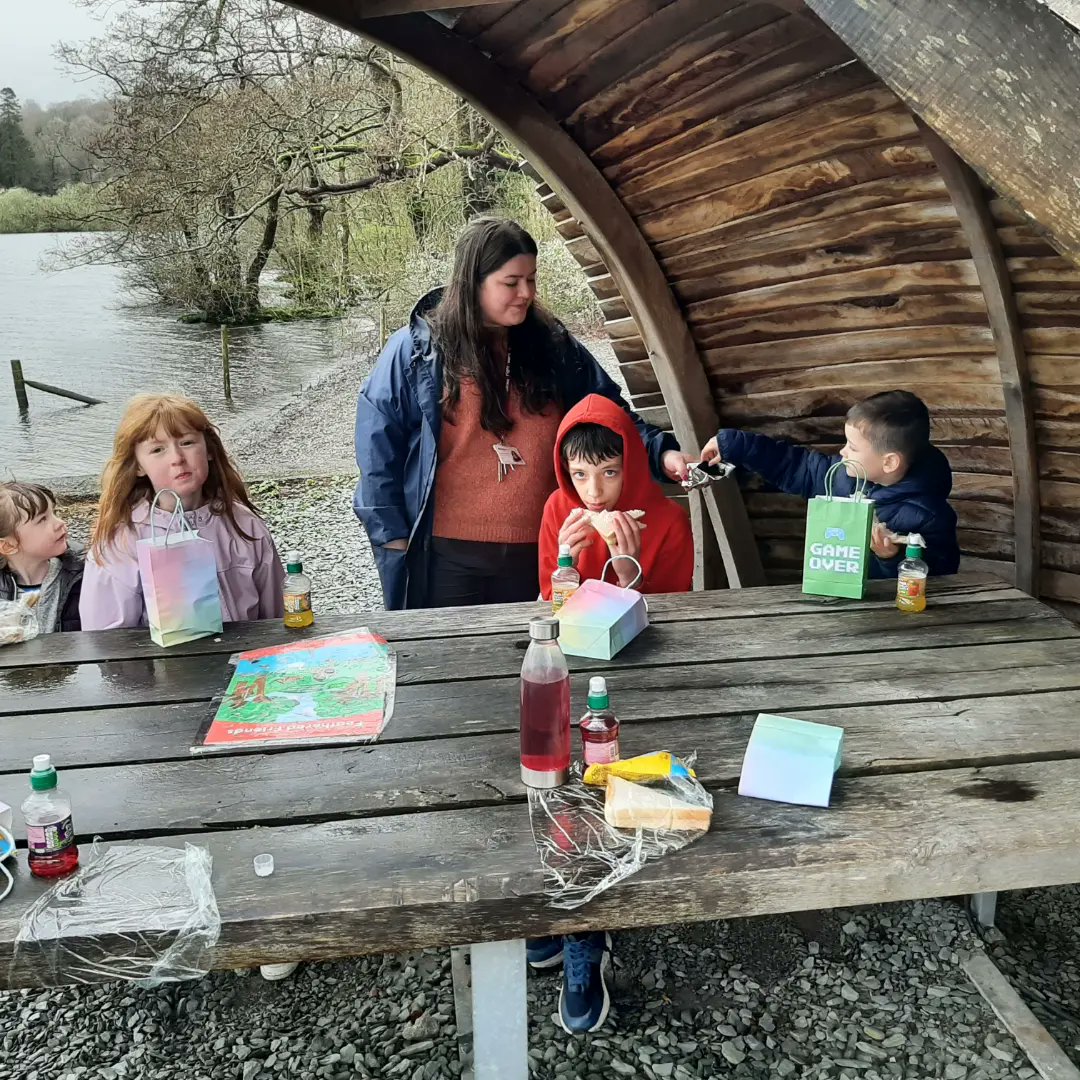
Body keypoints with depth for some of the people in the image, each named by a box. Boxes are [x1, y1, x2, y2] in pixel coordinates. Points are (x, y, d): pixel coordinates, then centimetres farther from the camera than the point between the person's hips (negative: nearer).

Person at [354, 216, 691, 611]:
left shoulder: (554, 347, 5)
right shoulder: (415, 349, -4)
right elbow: (377, 446, -3)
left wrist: (661, 452, -9)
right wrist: (393, 536, -6)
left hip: (536, 552, 3)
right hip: (447, 555, -3)